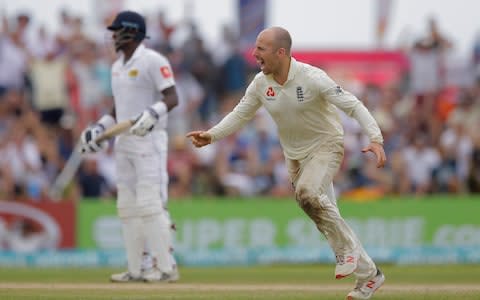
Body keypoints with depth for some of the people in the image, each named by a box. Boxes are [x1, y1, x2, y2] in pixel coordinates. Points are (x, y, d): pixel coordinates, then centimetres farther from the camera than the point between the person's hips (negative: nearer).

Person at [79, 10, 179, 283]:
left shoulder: (152, 61, -9)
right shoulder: (118, 66, 18)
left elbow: (172, 98, -17)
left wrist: (152, 113, -33)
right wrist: (100, 128, 13)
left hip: (149, 140, -9)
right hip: (124, 141, 9)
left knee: (150, 203, -14)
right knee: (127, 206, 7)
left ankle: (166, 266, -11)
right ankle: (136, 269, 11)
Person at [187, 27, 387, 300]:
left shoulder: (312, 78, -23)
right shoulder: (261, 83, -6)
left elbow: (353, 105, -24)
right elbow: (240, 115, 6)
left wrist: (375, 139, -36)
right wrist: (211, 136, -8)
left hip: (326, 145, -6)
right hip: (295, 154, 6)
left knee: (307, 192, -32)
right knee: (322, 209, 6)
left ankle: (346, 247, -11)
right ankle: (368, 274, 16)